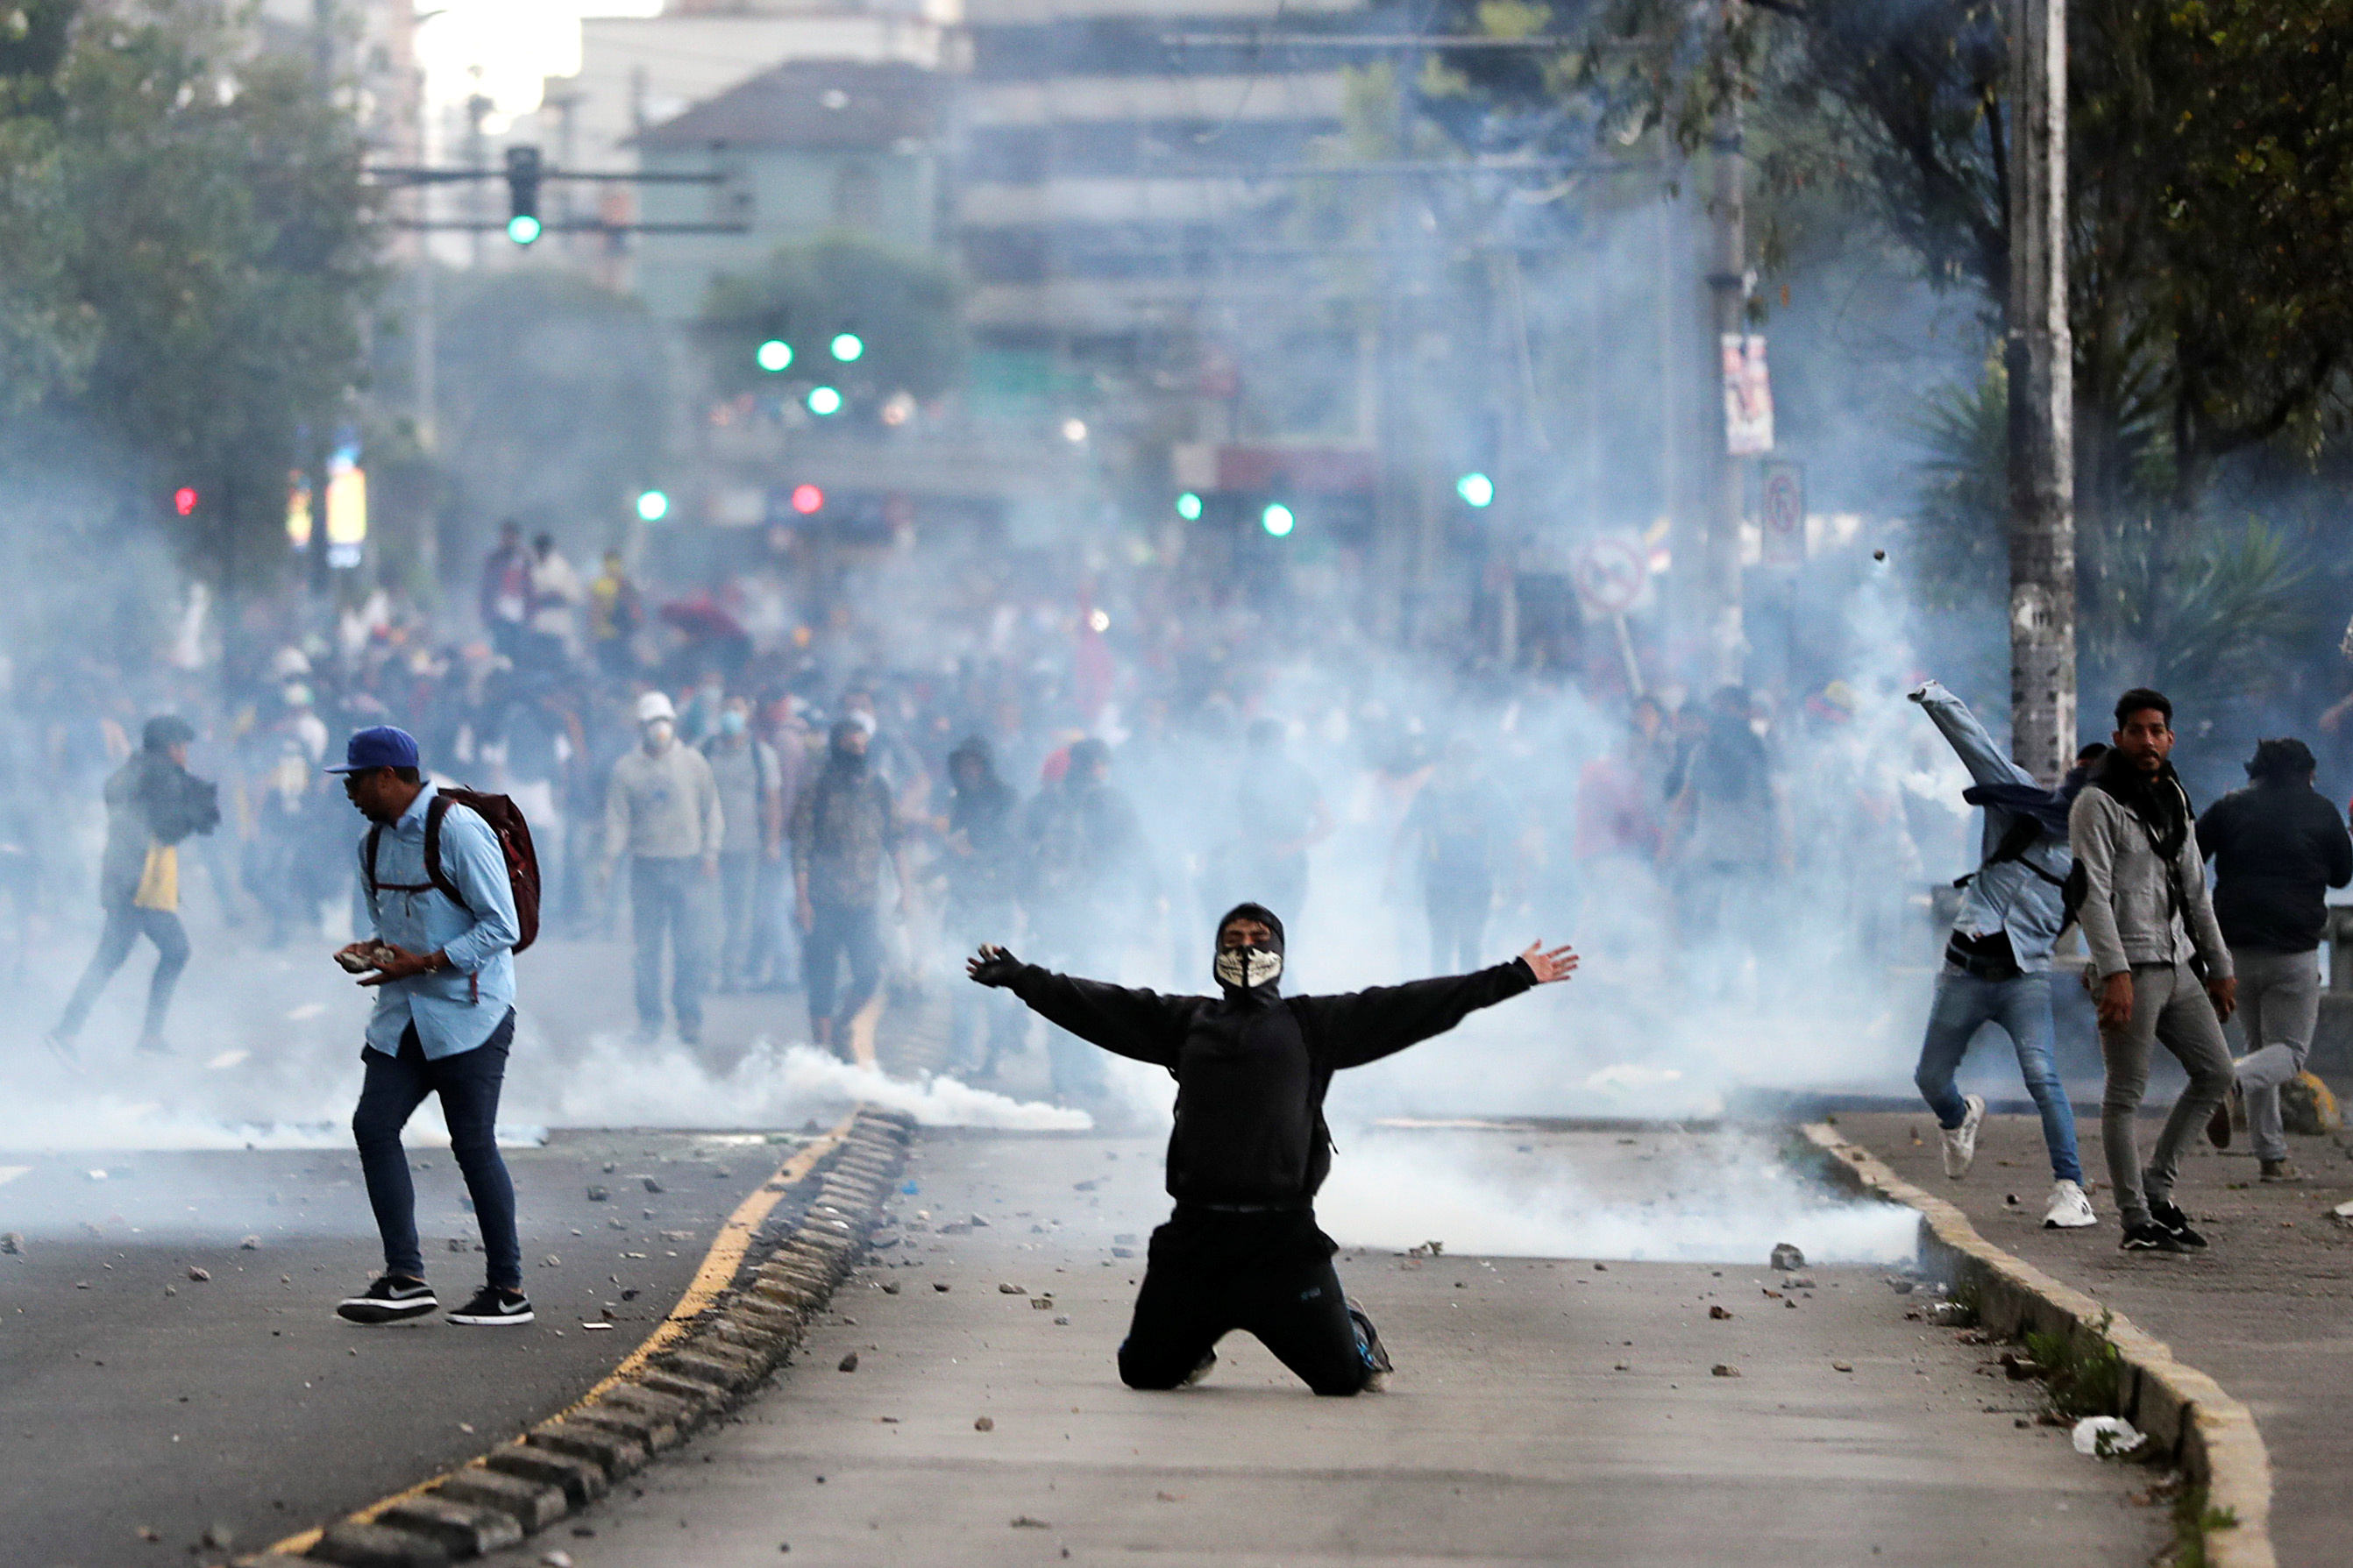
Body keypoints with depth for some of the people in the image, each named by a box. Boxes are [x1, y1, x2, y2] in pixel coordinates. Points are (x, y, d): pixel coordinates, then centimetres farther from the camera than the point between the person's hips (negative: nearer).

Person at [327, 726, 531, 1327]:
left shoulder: (459, 831, -15)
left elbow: (502, 928, -16)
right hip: (403, 1017, 8)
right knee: (374, 1126, -4)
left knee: (473, 1143, -6)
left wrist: (424, 962, -21)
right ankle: (405, 1278, -1)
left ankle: (508, 1289, 4)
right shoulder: (375, 841, 11)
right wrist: (370, 948, 0)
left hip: (467, 1016, -8)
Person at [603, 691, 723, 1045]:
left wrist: (711, 852, 0)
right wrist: (609, 862, -8)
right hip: (646, 866, 0)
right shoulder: (626, 768, 5)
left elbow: (711, 808, 11)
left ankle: (689, 1015, 4)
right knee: (647, 946, 1)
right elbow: (617, 817, 4)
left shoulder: (692, 761, 7)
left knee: (693, 946, -5)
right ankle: (648, 1017, 10)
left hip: (689, 865, 0)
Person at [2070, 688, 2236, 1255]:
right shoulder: (2097, 804, -7)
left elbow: (2195, 890, 23)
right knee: (2126, 1094, -5)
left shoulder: (2175, 801, 17)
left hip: (2176, 966, 8)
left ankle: (2156, 1186, 17)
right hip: (2130, 968, -8)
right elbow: (2092, 893, -15)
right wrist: (2114, 972, -24)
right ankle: (2137, 1222, -4)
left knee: (2215, 1072, 8)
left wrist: (2219, 967, 20)